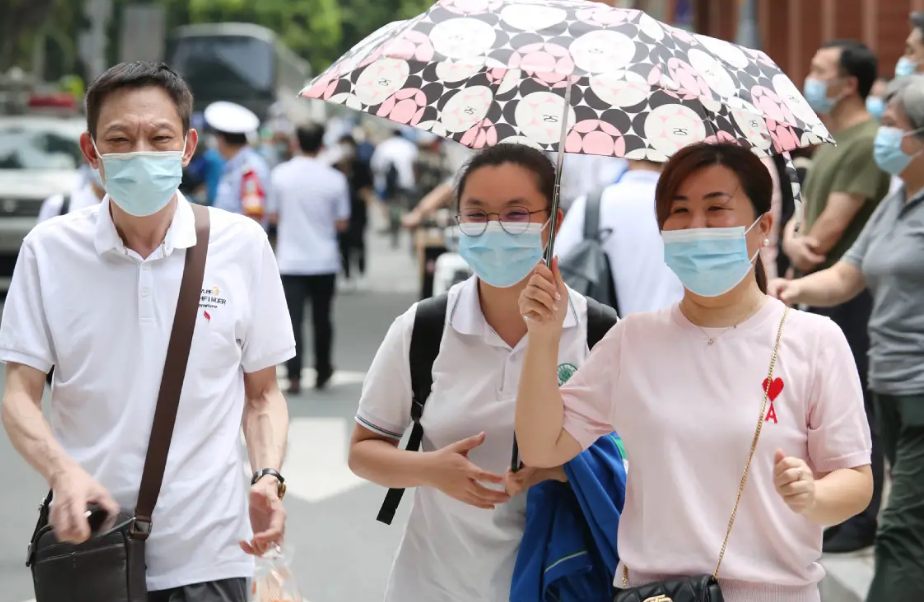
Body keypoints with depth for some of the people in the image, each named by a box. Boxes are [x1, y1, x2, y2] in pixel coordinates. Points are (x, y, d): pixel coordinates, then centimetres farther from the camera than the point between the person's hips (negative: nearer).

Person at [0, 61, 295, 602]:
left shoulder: (241, 244, 0)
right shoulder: (49, 249, 0)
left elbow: (262, 394, 7)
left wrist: (269, 477, -11)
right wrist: (63, 471, -21)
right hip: (85, 541, 0)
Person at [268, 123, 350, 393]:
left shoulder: (281, 174, -5)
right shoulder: (335, 179, -7)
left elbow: (273, 216, 1)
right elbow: (342, 223, -3)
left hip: (291, 261, -1)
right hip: (324, 261, 1)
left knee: (293, 319, -2)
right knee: (322, 318, 14)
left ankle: (294, 376, -13)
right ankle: (322, 372, 25)